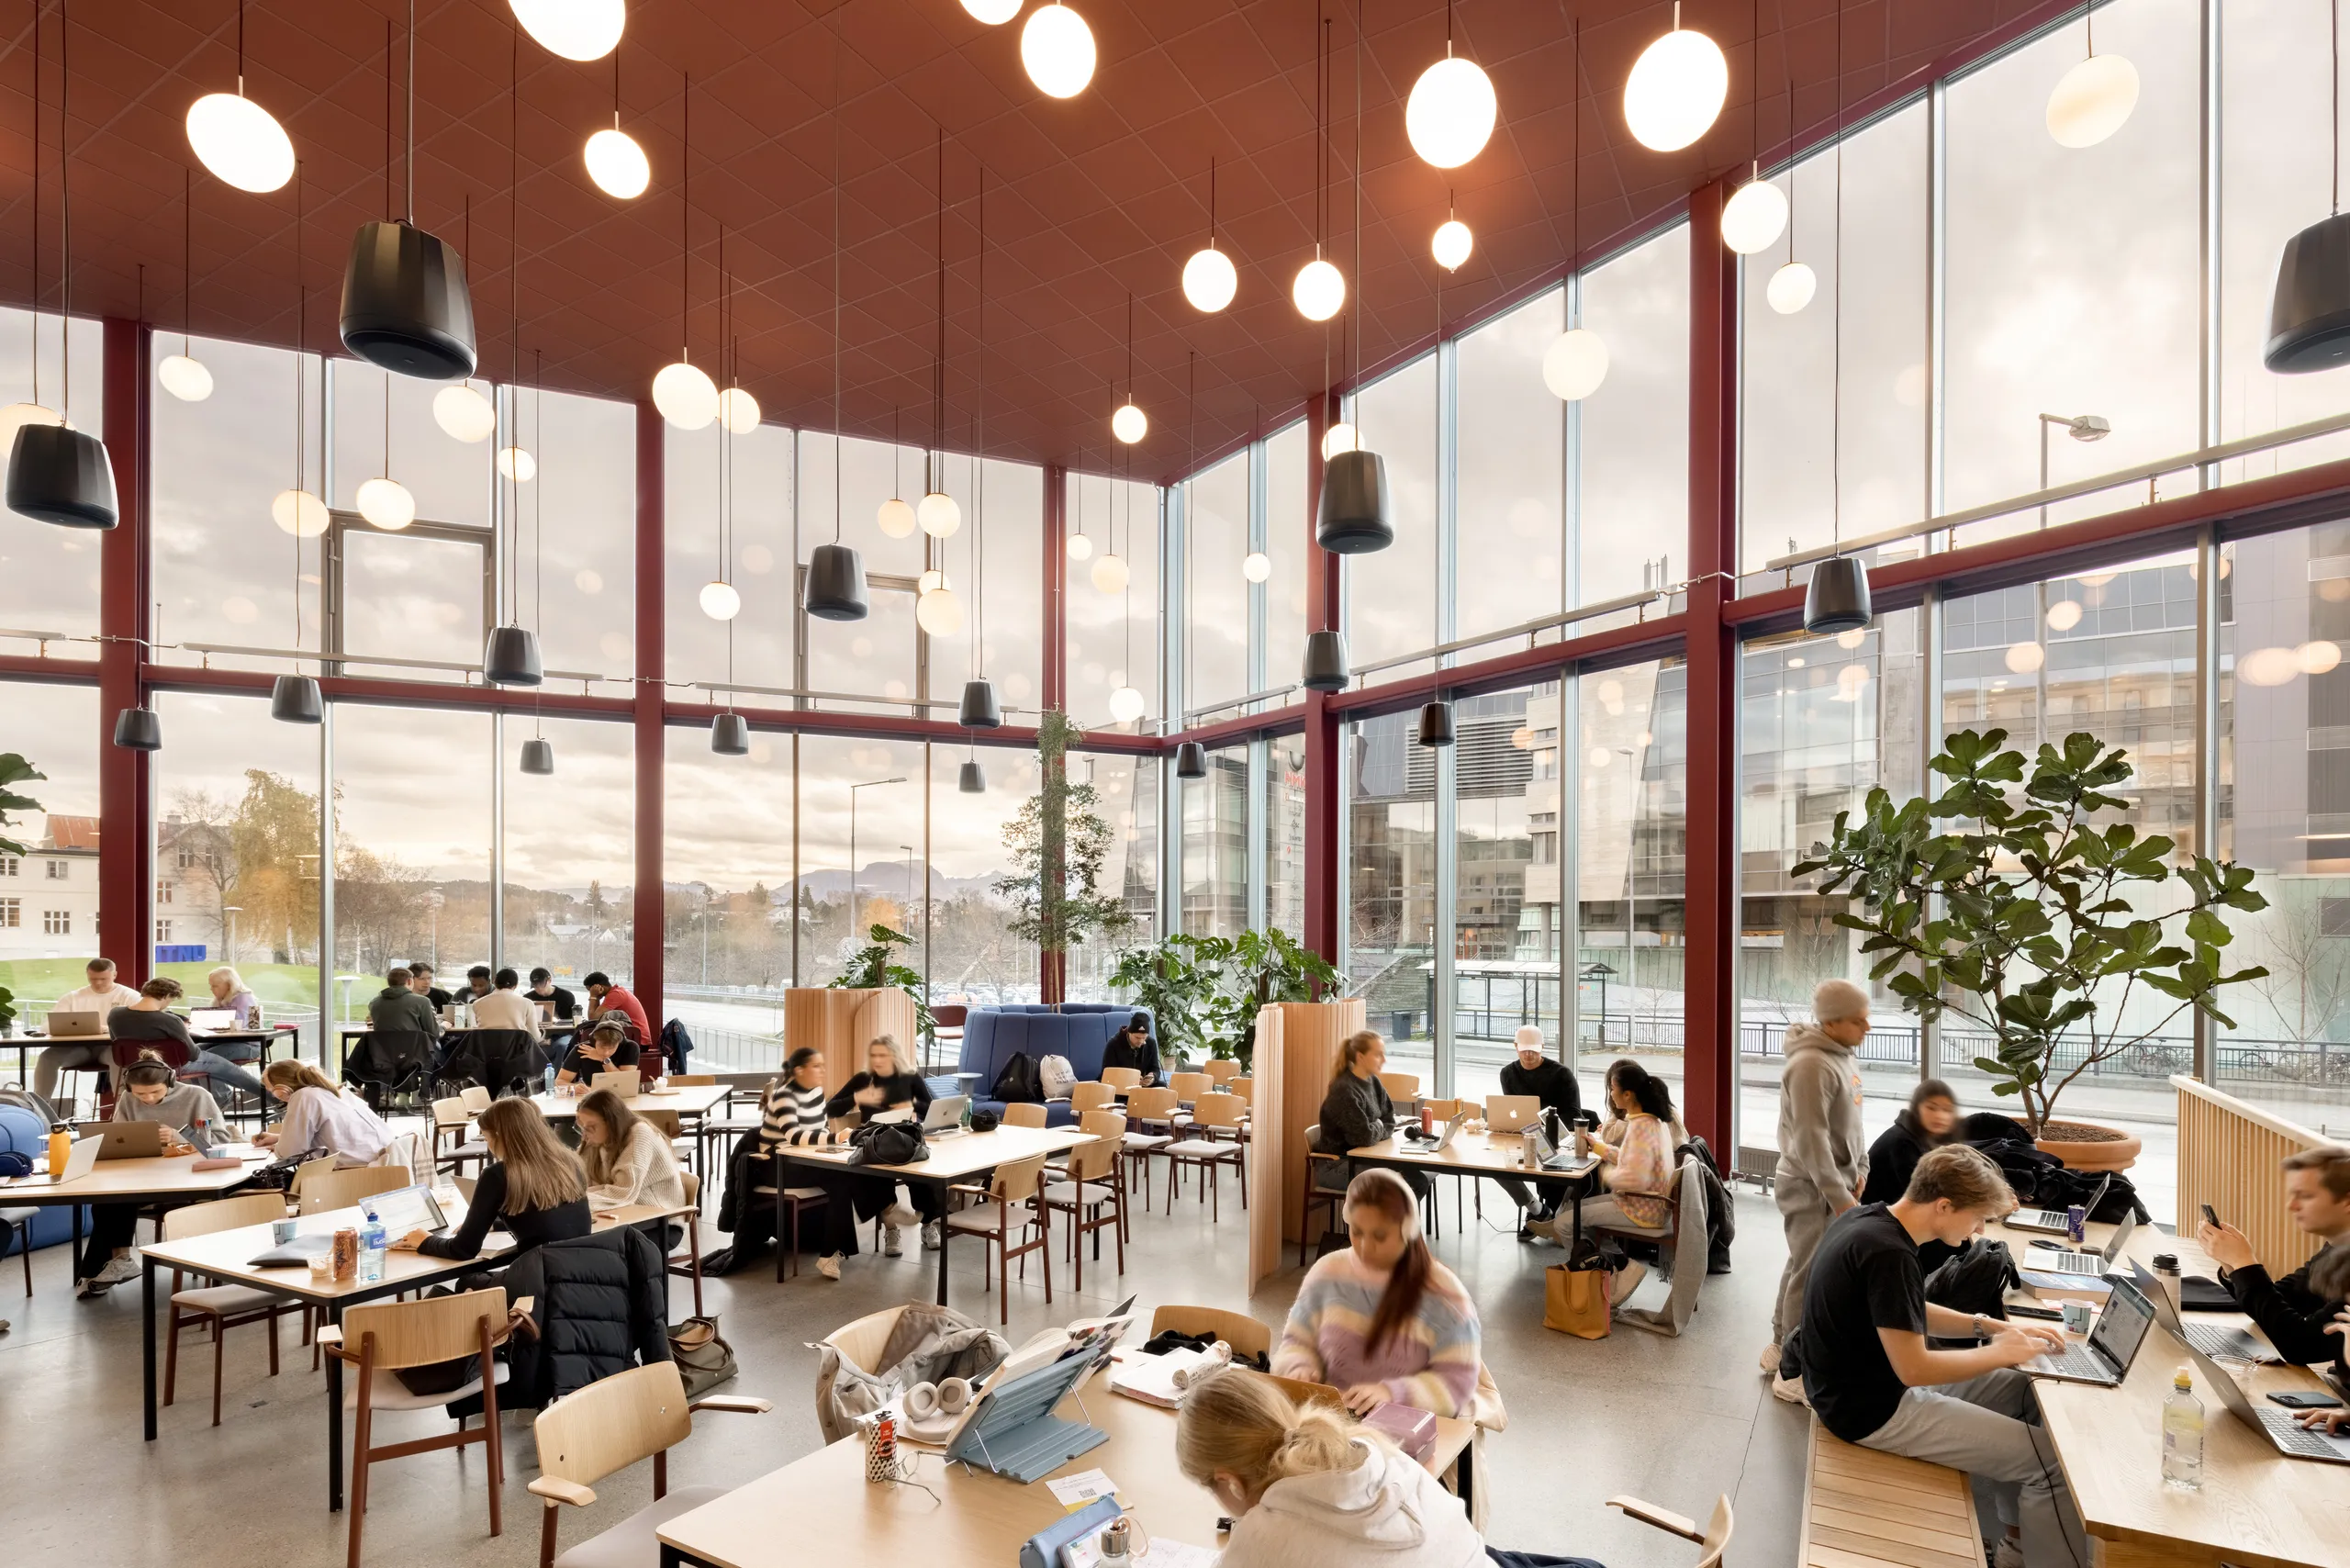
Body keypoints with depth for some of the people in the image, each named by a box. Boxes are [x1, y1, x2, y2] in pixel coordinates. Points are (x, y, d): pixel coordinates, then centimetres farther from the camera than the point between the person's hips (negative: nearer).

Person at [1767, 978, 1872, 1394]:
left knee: (1802, 1268, 18)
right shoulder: (1811, 1065, -23)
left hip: (1833, 1181, 9)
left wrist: (1859, 1168, 11)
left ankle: (1782, 1349, 31)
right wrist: (1839, 1197, -21)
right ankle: (1794, 1371, 8)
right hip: (1812, 1188, -9)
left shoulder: (1842, 1055, 8)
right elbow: (1811, 1140, -25)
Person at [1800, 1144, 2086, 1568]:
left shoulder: (1866, 1217, 1)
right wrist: (1999, 1352, -11)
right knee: (2052, 1460, -7)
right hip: (1873, 1409, -10)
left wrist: (1991, 1326, 4)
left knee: (2021, 1390, 18)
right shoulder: (1888, 1254, -28)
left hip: (1858, 1383, 10)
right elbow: (1914, 1369, -25)